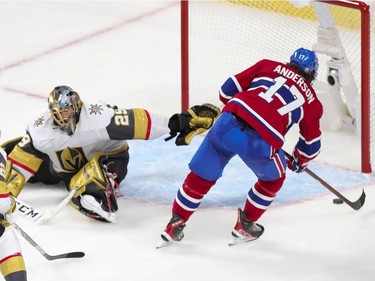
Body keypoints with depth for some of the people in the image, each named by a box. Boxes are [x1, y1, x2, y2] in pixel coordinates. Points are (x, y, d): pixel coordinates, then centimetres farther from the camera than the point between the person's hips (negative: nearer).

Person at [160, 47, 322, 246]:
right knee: (273, 179, 29)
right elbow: (311, 145, 27)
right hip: (260, 143, -2)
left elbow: (228, 89, 20)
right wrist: (299, 162, 48)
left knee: (201, 175, 20)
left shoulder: (269, 66, 23)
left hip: (228, 124, 2)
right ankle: (245, 227, 34)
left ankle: (175, 225, 26)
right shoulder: (311, 100, 21)